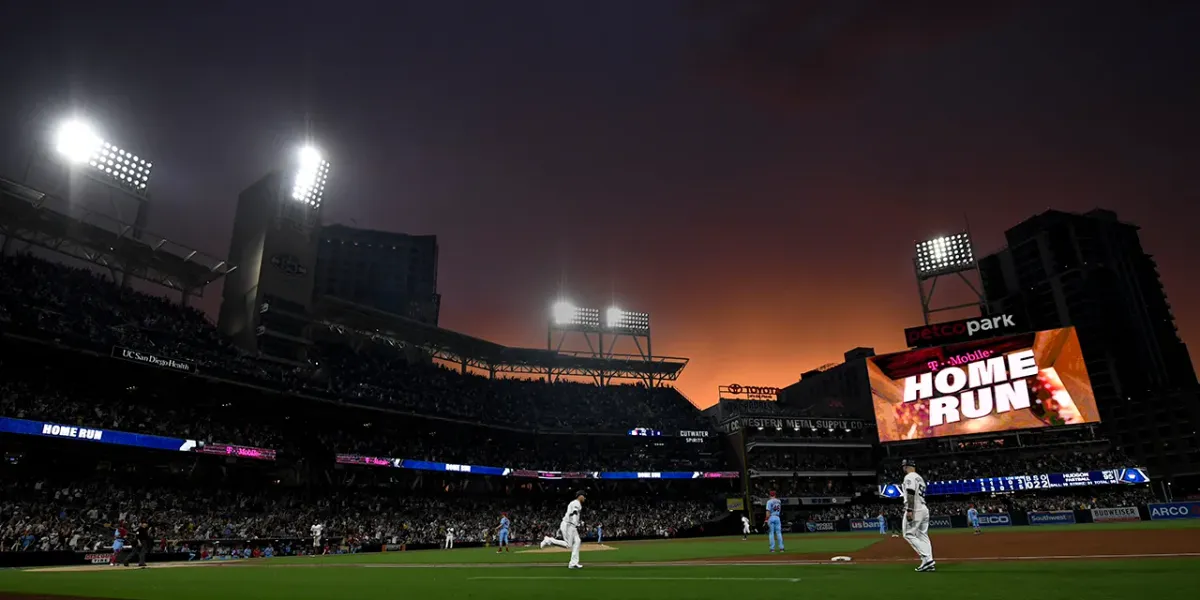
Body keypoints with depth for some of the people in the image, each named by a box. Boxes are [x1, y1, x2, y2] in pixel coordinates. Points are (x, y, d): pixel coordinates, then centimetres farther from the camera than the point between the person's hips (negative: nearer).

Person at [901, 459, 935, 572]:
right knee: (923, 536, 9)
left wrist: (909, 510, -24)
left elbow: (911, 494, -20)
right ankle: (929, 564, 4)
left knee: (909, 534, -7)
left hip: (915, 510, -9)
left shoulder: (909, 477, -8)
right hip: (924, 509, 9)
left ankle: (927, 559, -15)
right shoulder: (920, 478, 22)